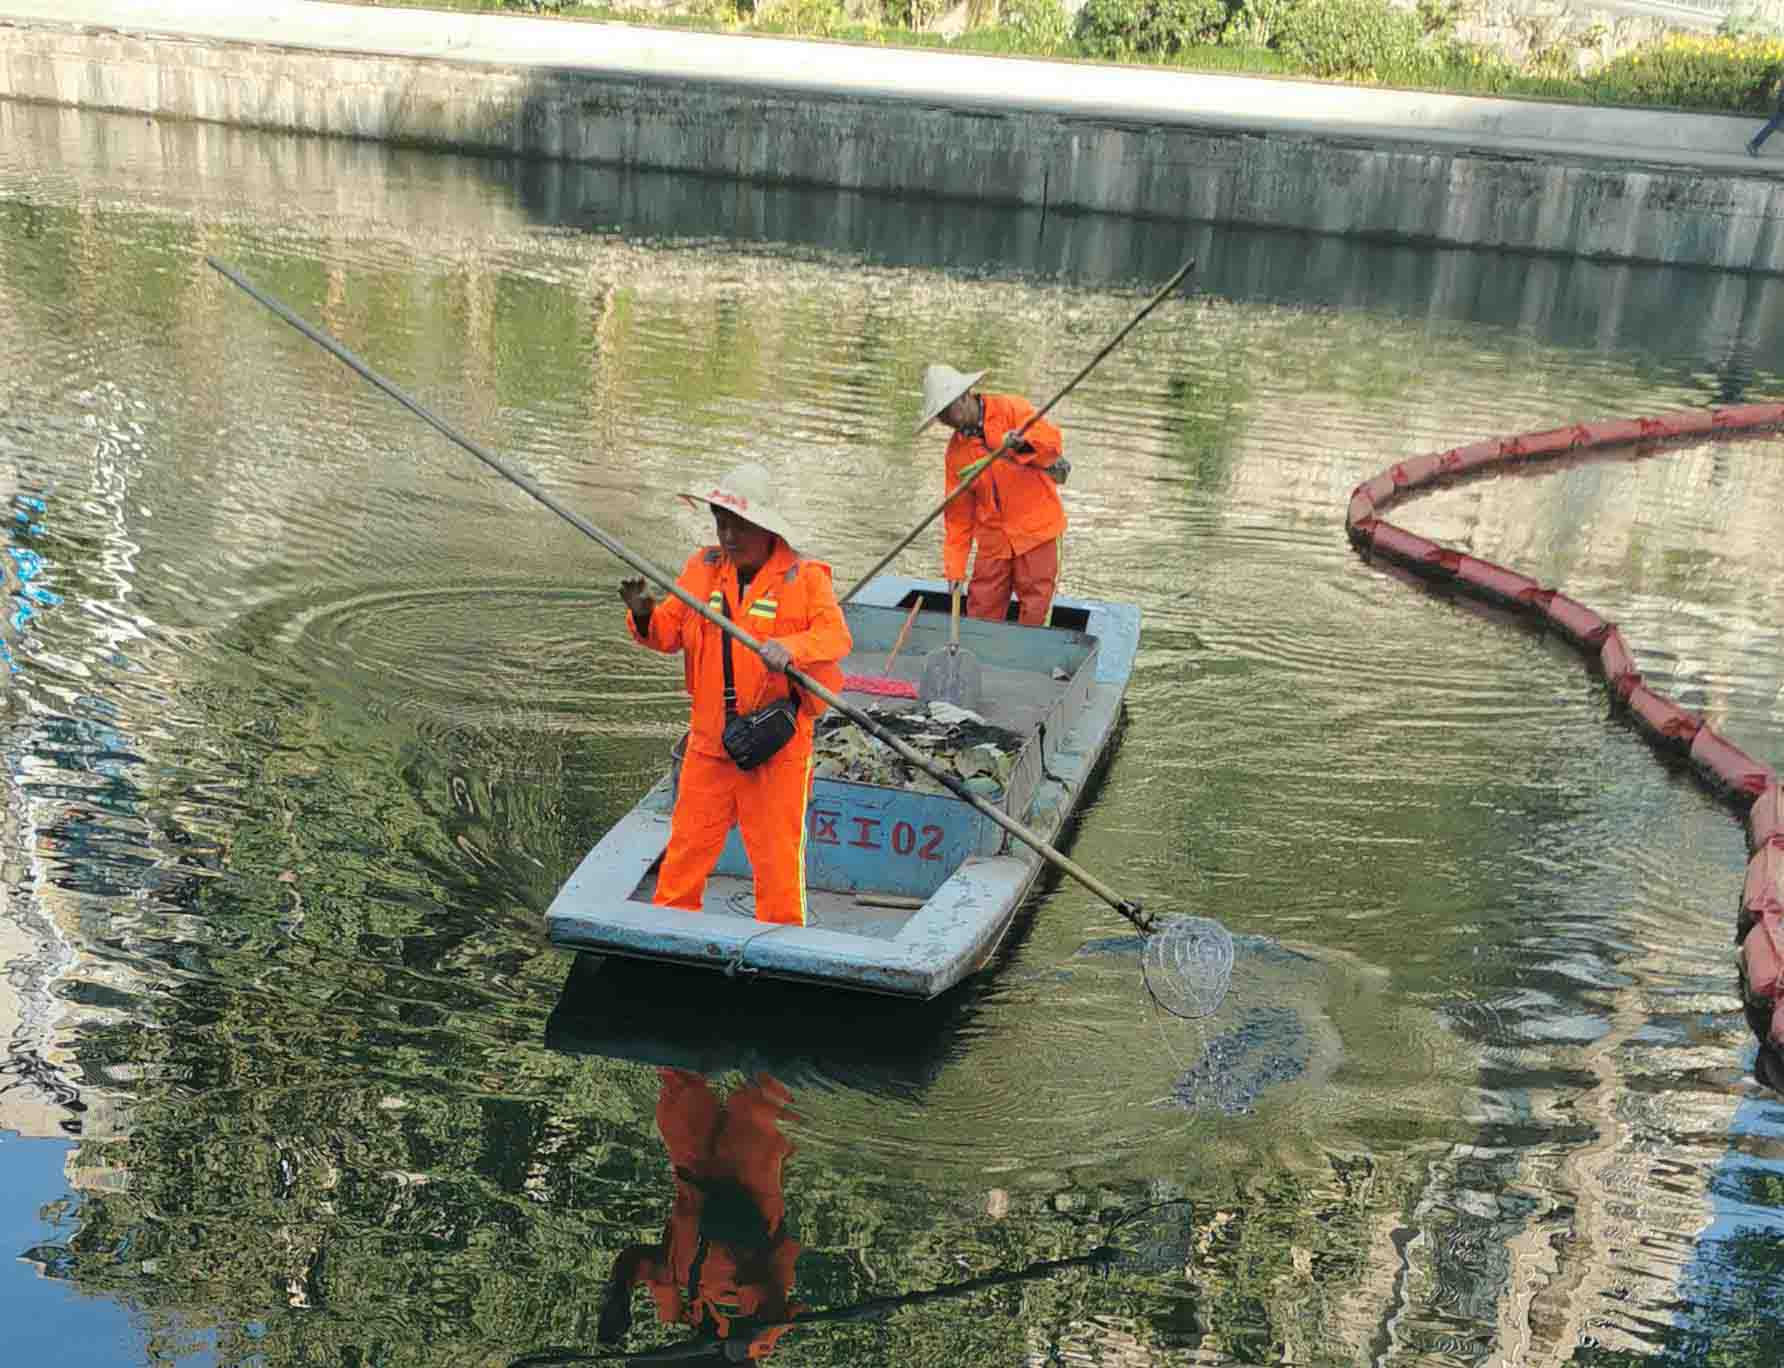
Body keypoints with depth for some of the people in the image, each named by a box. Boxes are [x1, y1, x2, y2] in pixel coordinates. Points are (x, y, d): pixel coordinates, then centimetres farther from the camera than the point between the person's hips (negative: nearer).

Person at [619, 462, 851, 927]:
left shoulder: (804, 577, -8)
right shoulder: (702, 568, 6)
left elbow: (836, 635, -18)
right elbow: (669, 632, 7)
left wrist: (789, 649, -36)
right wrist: (644, 616, -15)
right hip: (709, 740, 4)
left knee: (777, 851, 6)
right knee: (688, 844, 12)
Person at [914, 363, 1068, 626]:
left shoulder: (1011, 409, -5)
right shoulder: (956, 451, 7)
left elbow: (1052, 441, -17)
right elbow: (958, 513, 8)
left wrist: (1022, 444, -38)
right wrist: (954, 568, 6)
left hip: (1037, 527, -4)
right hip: (993, 538, 4)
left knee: (1033, 611, -1)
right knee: (981, 612, 5)